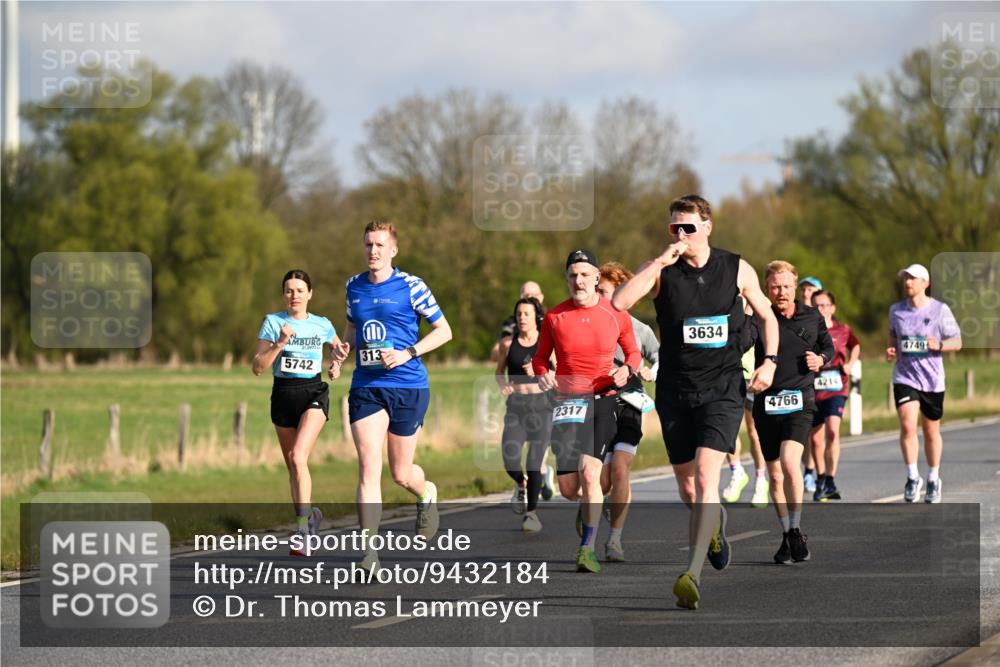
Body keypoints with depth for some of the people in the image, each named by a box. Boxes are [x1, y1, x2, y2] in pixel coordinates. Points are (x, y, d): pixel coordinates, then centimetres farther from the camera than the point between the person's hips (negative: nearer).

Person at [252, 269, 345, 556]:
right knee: (291, 465, 11)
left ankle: (302, 529, -21)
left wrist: (337, 364, 5)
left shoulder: (322, 325, 3)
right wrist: (280, 343, -18)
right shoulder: (273, 322, 0)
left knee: (298, 457, -21)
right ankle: (309, 513, 34)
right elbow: (257, 367, -6)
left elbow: (339, 347, 26)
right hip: (283, 394, 2)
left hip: (313, 393, -2)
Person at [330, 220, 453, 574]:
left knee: (401, 473, 7)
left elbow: (443, 330, -1)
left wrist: (408, 353, -14)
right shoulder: (354, 286, 9)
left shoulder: (410, 286, -5)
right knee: (368, 468, -12)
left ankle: (427, 494, 44)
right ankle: (368, 550, -15)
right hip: (365, 388, 3)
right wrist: (343, 346, 4)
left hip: (408, 387, -3)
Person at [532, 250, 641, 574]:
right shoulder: (554, 317, 3)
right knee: (568, 489, -2)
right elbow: (540, 357, 14)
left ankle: (587, 548, -8)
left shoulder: (616, 314, 2)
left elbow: (633, 352, 15)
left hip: (604, 399, -1)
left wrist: (627, 370, -6)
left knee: (589, 471, -19)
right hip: (567, 399, 1)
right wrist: (542, 374, -8)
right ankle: (589, 503, 38)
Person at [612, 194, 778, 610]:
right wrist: (661, 262, -21)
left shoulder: (737, 270, 2)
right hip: (675, 390, 2)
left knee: (706, 477, -19)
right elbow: (619, 302, -19)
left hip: (722, 389, -2)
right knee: (687, 487, 10)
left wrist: (770, 361, 2)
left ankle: (693, 574, -23)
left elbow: (767, 316, 17)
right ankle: (714, 522, 46)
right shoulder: (661, 270, -1)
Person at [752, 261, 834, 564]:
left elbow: (828, 346, 23)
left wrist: (821, 359, 2)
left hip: (800, 400, -1)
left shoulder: (812, 317, 8)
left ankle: (796, 530, -9)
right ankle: (787, 537, 22)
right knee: (775, 475, 7)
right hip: (766, 403, 1)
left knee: (790, 462, -22)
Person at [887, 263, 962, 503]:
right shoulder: (896, 310, 3)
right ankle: (912, 478, -7)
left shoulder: (940, 310, -5)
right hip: (905, 377, 1)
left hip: (932, 380, -1)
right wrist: (891, 350, 1)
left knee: (932, 431, 10)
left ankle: (933, 479, 28)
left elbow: (957, 342, 0)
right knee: (907, 425, -18)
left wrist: (939, 345, -19)